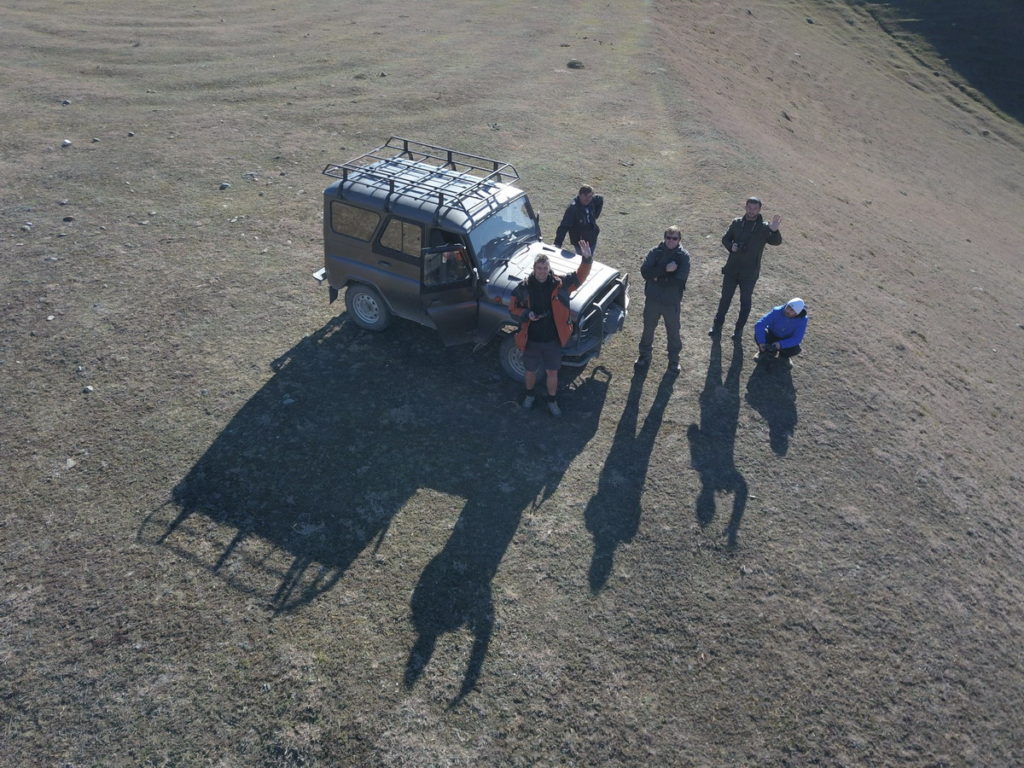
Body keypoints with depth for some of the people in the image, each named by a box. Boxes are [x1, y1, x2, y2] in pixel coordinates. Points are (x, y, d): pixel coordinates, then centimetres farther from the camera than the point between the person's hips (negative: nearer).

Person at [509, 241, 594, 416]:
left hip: (553, 340, 0)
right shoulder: (523, 288, -12)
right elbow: (512, 308, -2)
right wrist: (526, 314, -22)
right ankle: (530, 394, 51)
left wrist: (587, 258, -32)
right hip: (531, 340, 0)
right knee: (530, 371, 21)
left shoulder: (559, 284, -11)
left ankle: (552, 400, 42)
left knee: (552, 372, 17)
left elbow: (580, 276, -15)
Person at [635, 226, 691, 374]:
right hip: (652, 299, 1)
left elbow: (680, 279, -17)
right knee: (648, 329, 16)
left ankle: (674, 360, 31)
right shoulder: (655, 252, -4)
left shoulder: (684, 256, -7)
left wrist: (658, 278, -16)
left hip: (672, 301, -1)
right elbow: (645, 271, -16)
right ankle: (644, 356, 35)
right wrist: (665, 269, -25)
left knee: (673, 331, 13)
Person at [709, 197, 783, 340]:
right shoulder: (737, 223, -1)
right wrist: (731, 246, -14)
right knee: (725, 297, 13)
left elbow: (776, 242, -21)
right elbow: (725, 238, 8)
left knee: (745, 301, 9)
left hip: (749, 273, -2)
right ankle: (718, 324, 28)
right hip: (731, 269, 2)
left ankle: (739, 329, 24)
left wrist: (775, 231, -42)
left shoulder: (763, 228, -9)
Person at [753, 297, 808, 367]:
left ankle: (784, 355, 6)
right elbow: (759, 325, -31)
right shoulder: (777, 312, -26)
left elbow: (797, 338, -27)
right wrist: (761, 342, -43)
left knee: (796, 350, -32)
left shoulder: (802, 319, -24)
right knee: (758, 335, -31)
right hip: (772, 336, 0)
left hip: (786, 341, 0)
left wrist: (780, 344, -42)